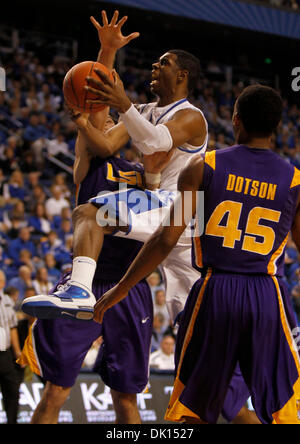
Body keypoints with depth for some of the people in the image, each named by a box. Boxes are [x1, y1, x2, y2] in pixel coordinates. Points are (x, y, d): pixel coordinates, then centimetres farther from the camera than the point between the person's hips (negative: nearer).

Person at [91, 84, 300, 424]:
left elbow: (167, 239, -6)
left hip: (214, 293, 0)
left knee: (193, 412, 11)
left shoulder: (203, 167, -1)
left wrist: (120, 289, 2)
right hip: (268, 297, 0)